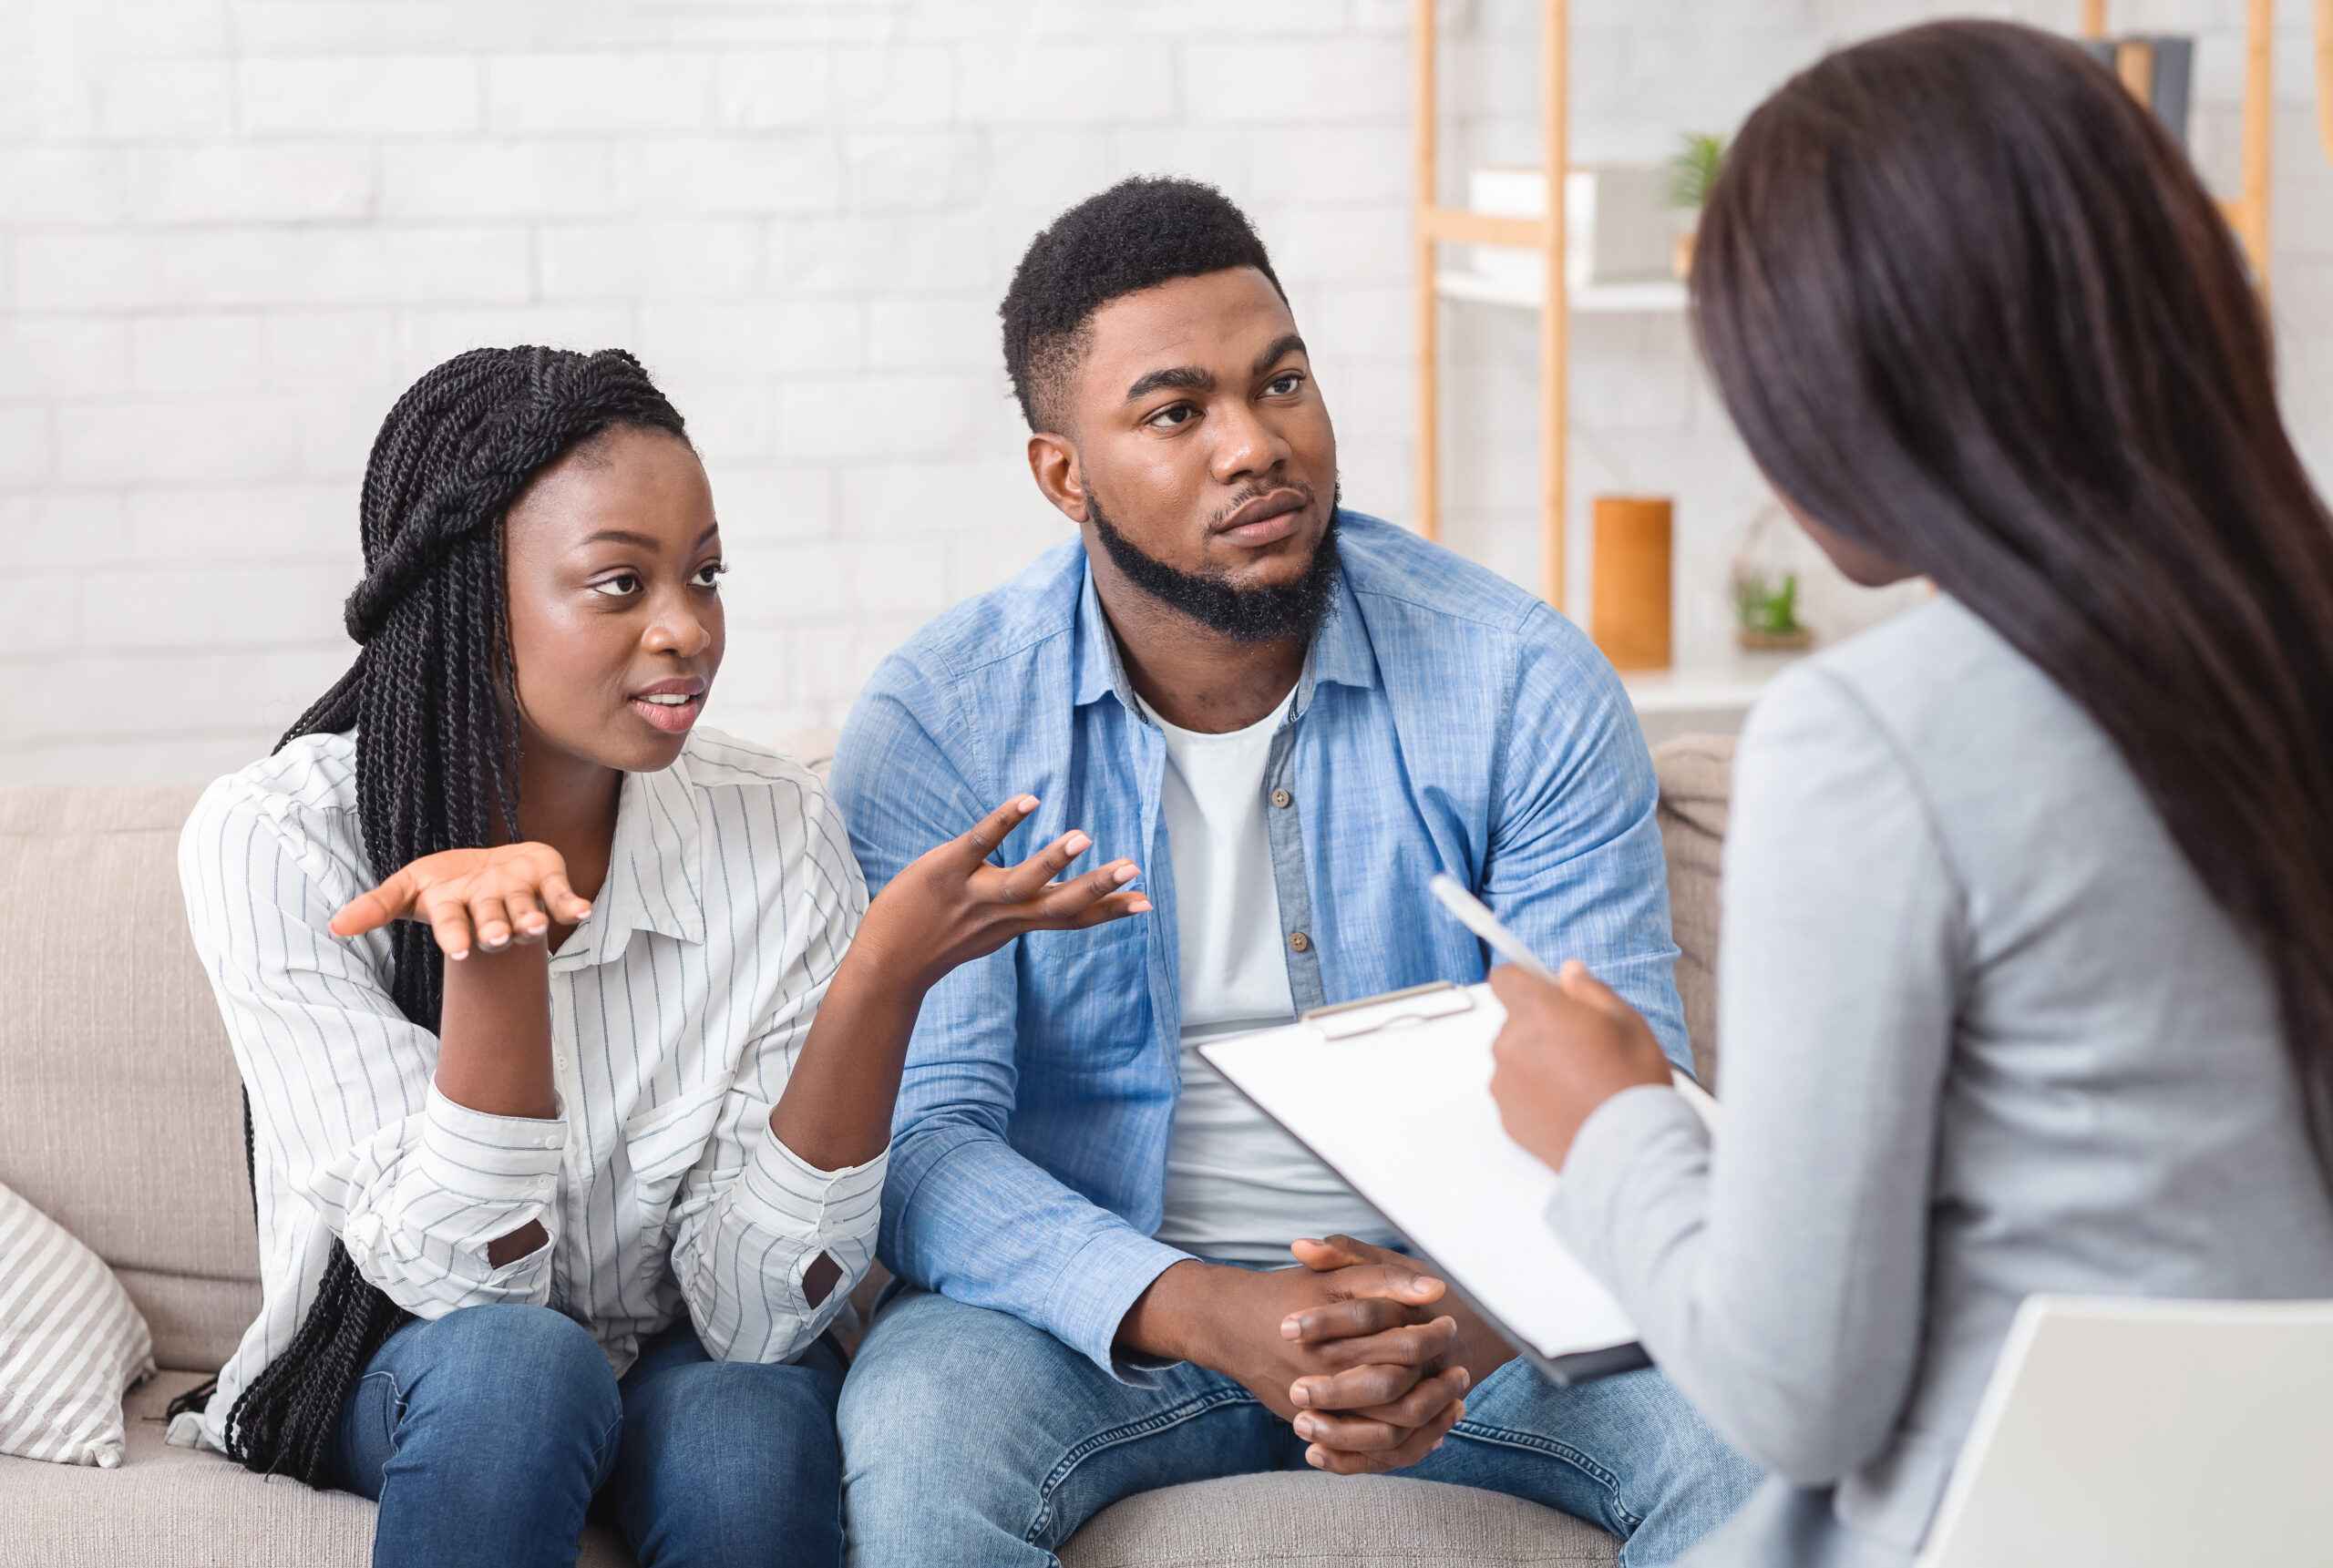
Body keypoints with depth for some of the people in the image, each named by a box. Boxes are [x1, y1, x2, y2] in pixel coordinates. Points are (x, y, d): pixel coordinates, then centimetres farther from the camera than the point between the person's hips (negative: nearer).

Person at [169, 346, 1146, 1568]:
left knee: (745, 1436, -31)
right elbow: (459, 1276, -21)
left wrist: (880, 982, -31)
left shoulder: (773, 827, -12)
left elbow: (755, 1311, -17)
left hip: (687, 1364, 1)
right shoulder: (274, 839, -17)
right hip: (408, 1387, -1)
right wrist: (490, 951, -37)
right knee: (516, 1363, -32)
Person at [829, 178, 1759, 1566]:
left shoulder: (1523, 683, -5)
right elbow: (926, 1135, -13)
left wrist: (1477, 1317, -31)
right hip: (1105, 1294, -1)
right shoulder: (938, 725, -7)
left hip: (1459, 1286, 1)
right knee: (920, 1439, -33)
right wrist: (1202, 1314, -31)